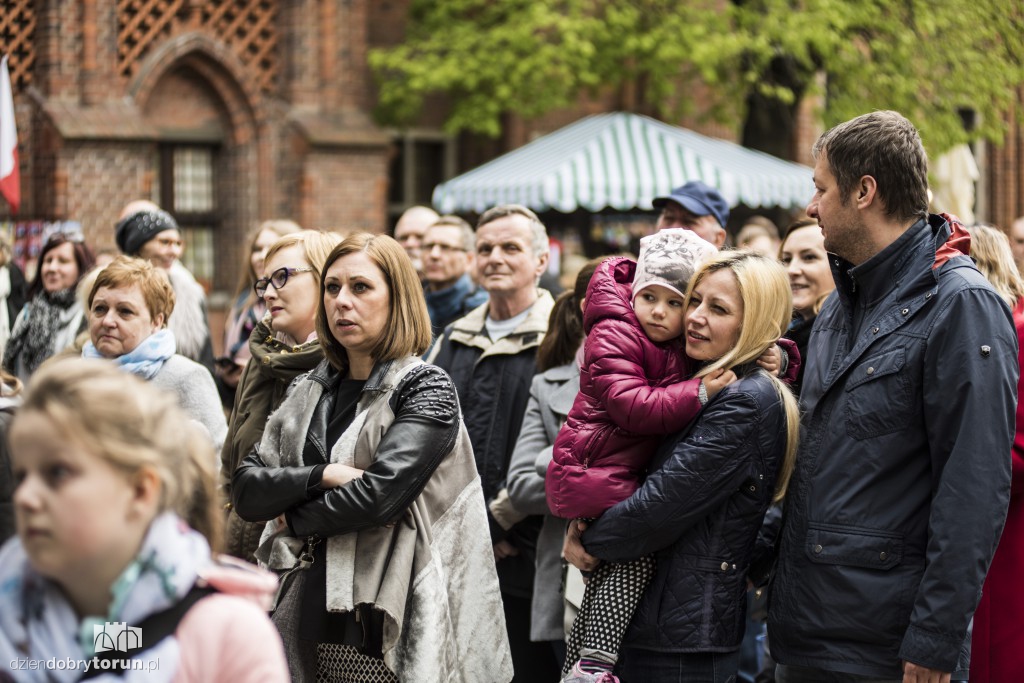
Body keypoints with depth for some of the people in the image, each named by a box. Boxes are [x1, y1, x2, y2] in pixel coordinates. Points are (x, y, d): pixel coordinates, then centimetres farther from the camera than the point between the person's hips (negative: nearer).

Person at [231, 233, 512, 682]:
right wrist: (324, 474, -14)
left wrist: (294, 520, -5)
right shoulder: (310, 392, 11)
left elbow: (379, 493, -20)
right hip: (315, 623, 5)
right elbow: (246, 492, 2)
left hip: (391, 625, -5)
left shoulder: (426, 388, -6)